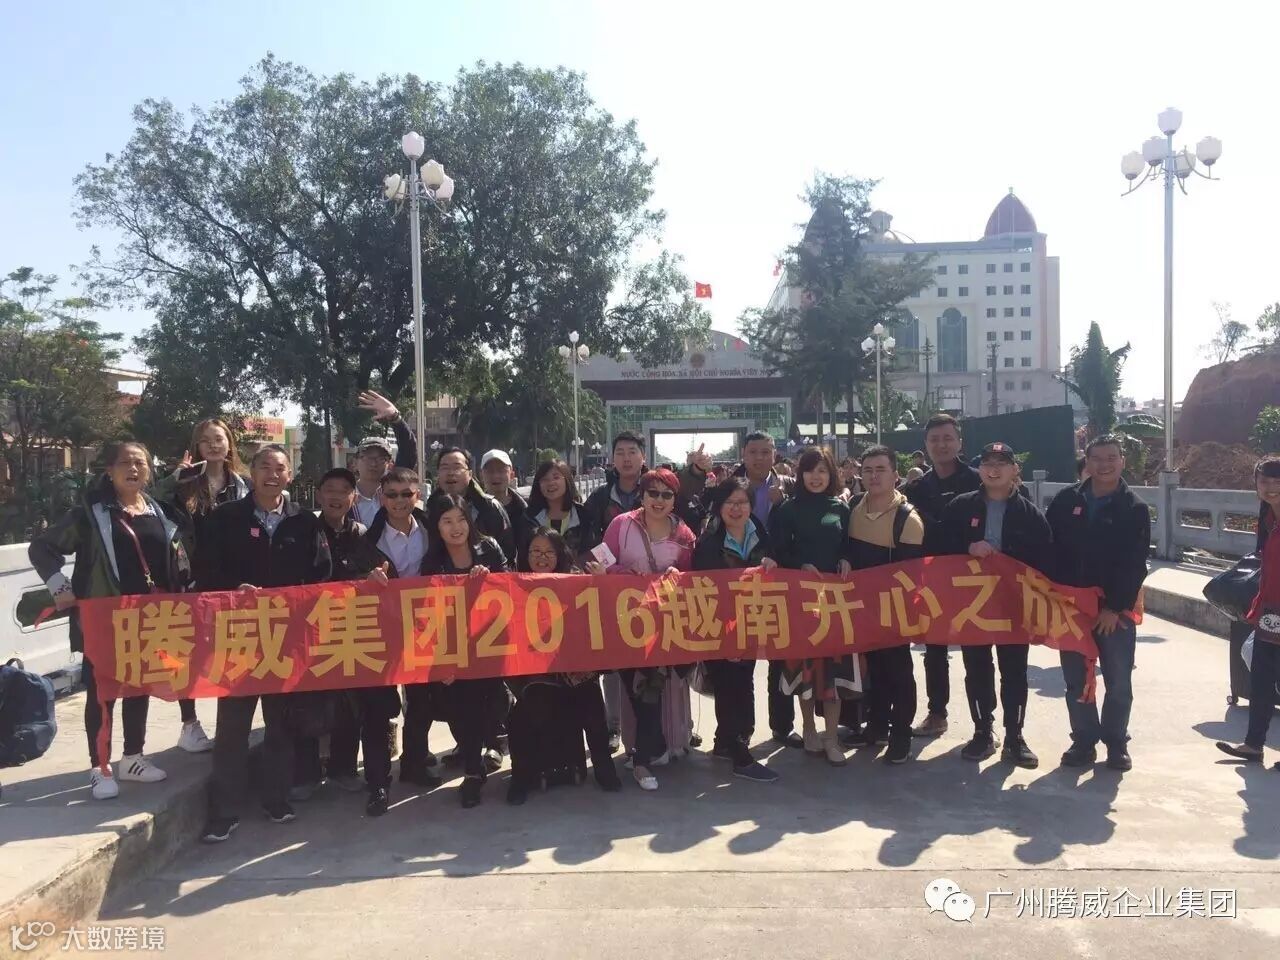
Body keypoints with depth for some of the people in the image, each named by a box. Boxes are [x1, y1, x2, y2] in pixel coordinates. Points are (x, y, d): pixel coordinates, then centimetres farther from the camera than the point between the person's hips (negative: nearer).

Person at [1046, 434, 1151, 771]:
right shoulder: (1066, 500, 2)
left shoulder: (1135, 509, -3)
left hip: (1116, 610, -2)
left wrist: (1115, 607, -14)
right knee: (1076, 681, 8)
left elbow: (1135, 565, -8)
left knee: (1119, 682, 7)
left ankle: (1116, 743, 23)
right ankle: (1084, 742, 21)